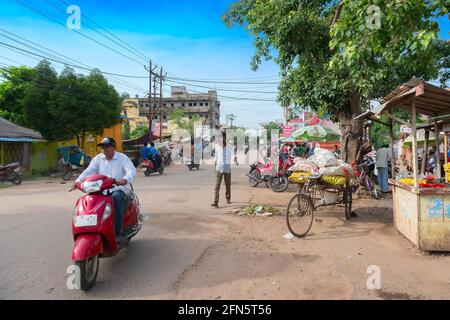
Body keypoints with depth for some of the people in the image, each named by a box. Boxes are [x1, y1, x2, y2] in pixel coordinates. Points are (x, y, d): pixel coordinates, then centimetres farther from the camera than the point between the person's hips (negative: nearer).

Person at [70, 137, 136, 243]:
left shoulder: (122, 158, -1)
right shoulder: (98, 158, 11)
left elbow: (132, 171, -16)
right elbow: (88, 171, 1)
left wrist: (125, 180, -38)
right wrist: (77, 181, -18)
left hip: (120, 189, -4)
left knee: (116, 198, -37)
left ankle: (118, 233, -33)